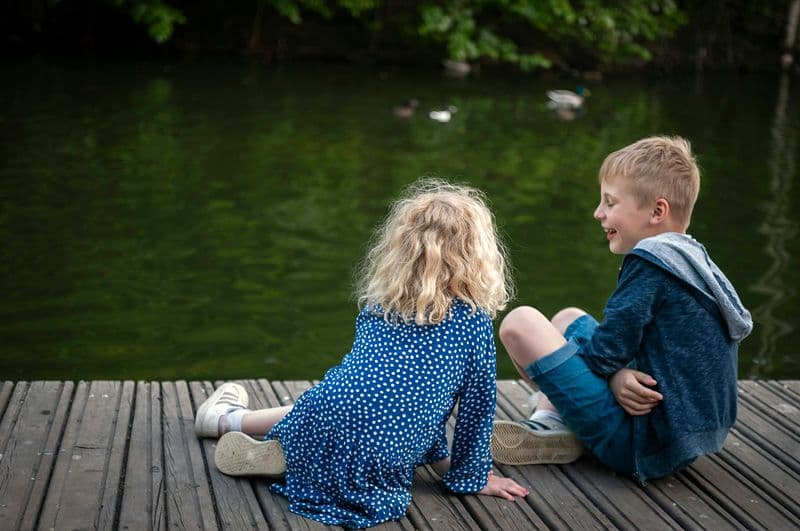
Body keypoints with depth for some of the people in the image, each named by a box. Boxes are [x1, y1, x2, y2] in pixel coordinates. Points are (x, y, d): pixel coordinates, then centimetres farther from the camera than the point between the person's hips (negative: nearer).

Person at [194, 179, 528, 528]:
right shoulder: (475, 321, -1)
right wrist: (472, 476, 18)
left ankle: (228, 419, 39)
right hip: (375, 469, -4)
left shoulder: (377, 303, 13)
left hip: (320, 426, 4)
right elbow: (478, 402, 4)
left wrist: (437, 456, 28)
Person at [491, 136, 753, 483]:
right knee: (568, 318, 24)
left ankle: (557, 433, 4)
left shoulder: (649, 262, -18)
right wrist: (618, 376, -11)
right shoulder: (692, 257, 12)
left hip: (642, 447, -10)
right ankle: (549, 423, 6)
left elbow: (604, 353, -17)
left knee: (520, 322, -11)